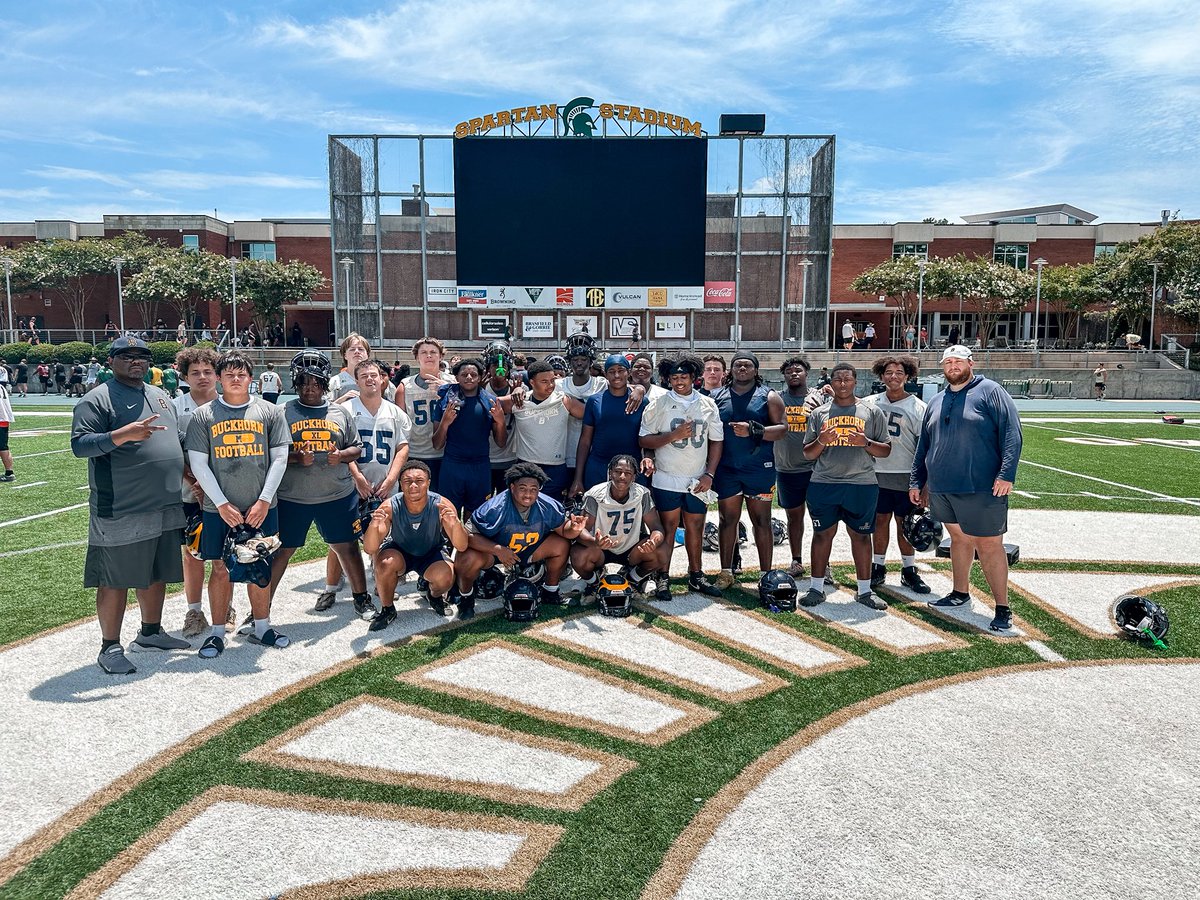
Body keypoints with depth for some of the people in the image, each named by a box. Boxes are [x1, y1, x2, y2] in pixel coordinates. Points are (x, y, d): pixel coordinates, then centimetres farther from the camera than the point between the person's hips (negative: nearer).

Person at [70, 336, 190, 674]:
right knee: (116, 580, 2)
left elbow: (177, 441, 26)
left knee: (157, 574, 17)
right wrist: (123, 434, -29)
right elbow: (79, 445, -16)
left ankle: (151, 632, 33)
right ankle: (110, 647, 14)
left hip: (166, 508, 7)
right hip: (121, 512, -7)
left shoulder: (161, 397, 17)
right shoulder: (98, 399, -6)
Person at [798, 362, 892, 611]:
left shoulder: (872, 412, 8)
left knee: (860, 535, 6)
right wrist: (821, 441, -11)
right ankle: (816, 588, 13)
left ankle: (865, 590, 16)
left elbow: (885, 450, 7)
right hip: (823, 484, 0)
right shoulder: (819, 413, 10)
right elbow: (808, 453, 9)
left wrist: (866, 443, -12)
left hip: (862, 483, 0)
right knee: (823, 534, 5)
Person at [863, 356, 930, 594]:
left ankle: (909, 571, 18)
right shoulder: (870, 403, 5)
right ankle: (878, 567, 19)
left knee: (905, 524, 6)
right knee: (880, 520, 8)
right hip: (877, 473, 2)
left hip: (905, 476, -2)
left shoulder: (917, 407, -1)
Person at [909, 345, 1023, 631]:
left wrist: (1006, 474, -18)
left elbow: (1012, 434, -11)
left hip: (982, 489, -6)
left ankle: (1002, 608, 8)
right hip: (941, 489, 6)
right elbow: (923, 446, 19)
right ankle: (960, 593, 32)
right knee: (960, 539, 18)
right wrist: (917, 482, 17)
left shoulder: (990, 392, -4)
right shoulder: (936, 402, 15)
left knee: (990, 546, 0)